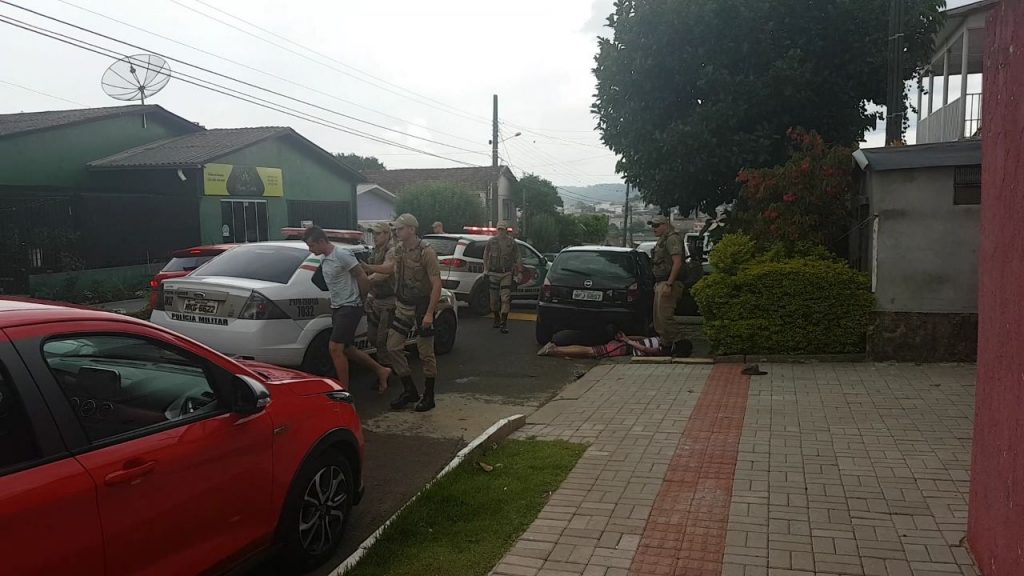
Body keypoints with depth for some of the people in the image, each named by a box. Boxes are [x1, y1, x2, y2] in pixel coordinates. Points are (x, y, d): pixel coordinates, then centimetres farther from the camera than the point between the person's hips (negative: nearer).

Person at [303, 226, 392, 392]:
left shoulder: (342, 255, -17)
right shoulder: (323, 259, 9)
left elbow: (363, 278, -13)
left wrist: (360, 299, -2)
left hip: (350, 307, -9)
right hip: (337, 308, 9)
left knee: (335, 348, -13)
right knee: (347, 349, 15)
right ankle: (381, 371, 30)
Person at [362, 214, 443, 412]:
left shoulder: (426, 252, -13)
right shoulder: (397, 251, 7)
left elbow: (436, 284, -16)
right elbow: (388, 267, -9)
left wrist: (429, 313, -20)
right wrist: (365, 267, -25)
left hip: (421, 308, -7)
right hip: (402, 306, 7)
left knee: (426, 353, 2)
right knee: (393, 347, 6)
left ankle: (428, 396, 15)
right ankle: (409, 391, 20)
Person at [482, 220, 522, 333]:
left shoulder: (511, 242, 1)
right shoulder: (491, 241, 2)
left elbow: (517, 257, 6)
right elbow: (486, 256, 8)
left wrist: (519, 272, 1)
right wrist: (486, 271, 2)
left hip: (506, 274, -1)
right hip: (493, 273, 1)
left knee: (505, 298, -10)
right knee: (494, 298, 9)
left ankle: (504, 323, -9)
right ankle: (496, 319, 29)